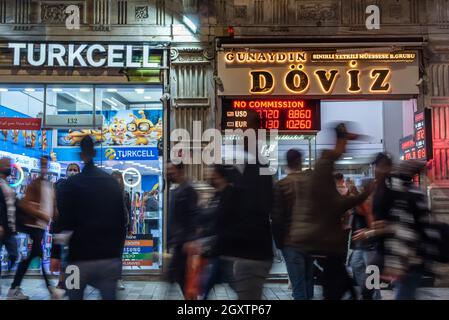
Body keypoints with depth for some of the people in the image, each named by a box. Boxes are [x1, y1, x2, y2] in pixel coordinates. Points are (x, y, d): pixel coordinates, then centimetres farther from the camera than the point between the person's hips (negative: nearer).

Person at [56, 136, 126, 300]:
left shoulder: (69, 185, -6)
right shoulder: (113, 183, 6)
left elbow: (63, 223, -10)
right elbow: (122, 221, 8)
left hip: (79, 259, -3)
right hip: (110, 258, 3)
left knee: (75, 296, 15)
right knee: (110, 296, 9)